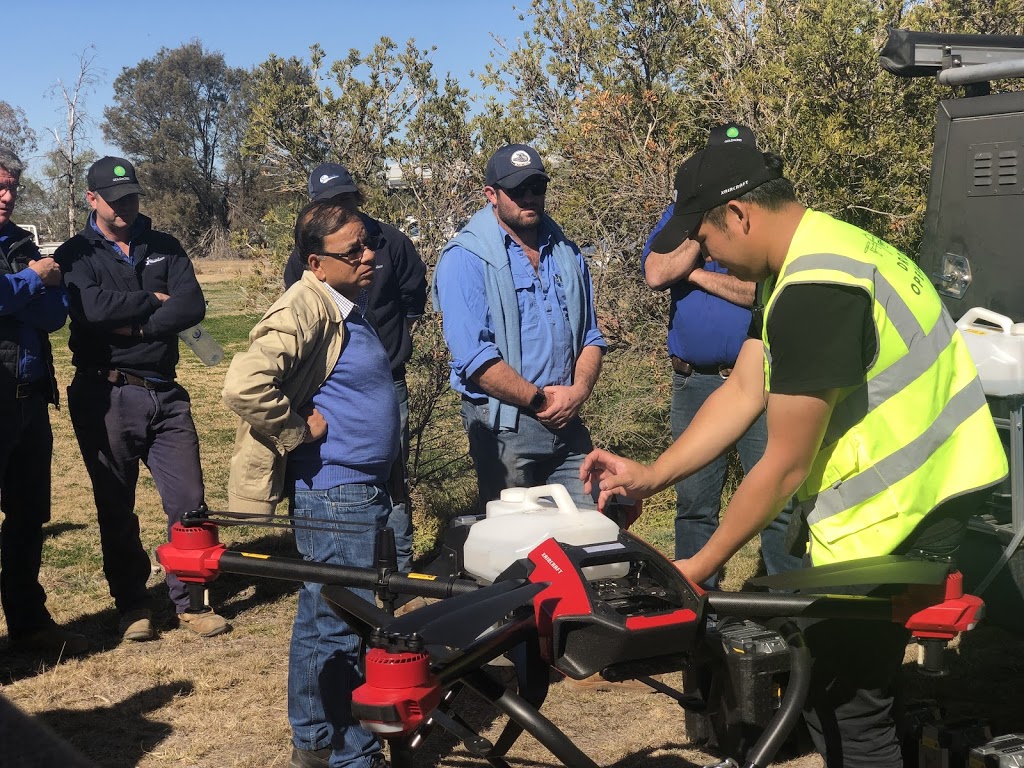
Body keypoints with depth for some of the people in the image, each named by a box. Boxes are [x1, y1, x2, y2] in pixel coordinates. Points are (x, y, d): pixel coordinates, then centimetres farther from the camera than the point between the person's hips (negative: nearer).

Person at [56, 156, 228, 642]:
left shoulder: (164, 248, 11)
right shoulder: (75, 255, 2)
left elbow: (193, 306, -5)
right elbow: (93, 308, -18)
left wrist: (135, 327, -15)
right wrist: (153, 300, -8)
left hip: (164, 395, 2)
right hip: (105, 397, -2)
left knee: (188, 501, 0)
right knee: (116, 508, 6)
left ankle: (191, 601, 11)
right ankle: (132, 605, 18)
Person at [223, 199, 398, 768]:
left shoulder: (351, 304, 12)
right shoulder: (305, 310, -18)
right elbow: (245, 385, -32)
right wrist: (300, 432, -18)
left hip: (365, 487, 10)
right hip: (334, 492, -10)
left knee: (320, 619, 18)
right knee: (342, 628, -2)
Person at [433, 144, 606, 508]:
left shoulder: (567, 254, 14)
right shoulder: (465, 259, -7)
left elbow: (590, 336, 14)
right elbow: (474, 356, -16)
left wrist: (578, 391, -5)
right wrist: (540, 399, -13)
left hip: (567, 423, 5)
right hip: (504, 428, -5)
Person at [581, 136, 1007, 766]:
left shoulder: (814, 290, -24)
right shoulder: (812, 256, 9)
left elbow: (786, 466, -20)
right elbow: (743, 393, 9)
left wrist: (700, 568, -10)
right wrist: (650, 476, 4)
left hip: (896, 513, -10)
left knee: (844, 706, 0)